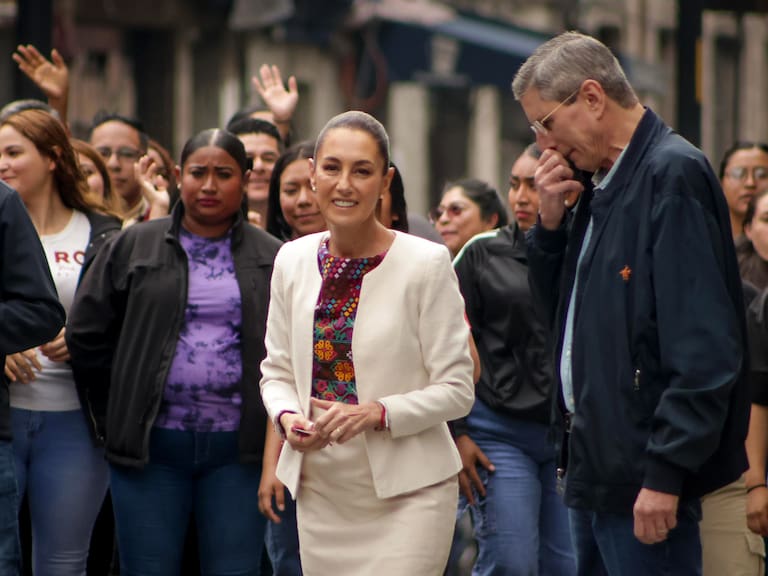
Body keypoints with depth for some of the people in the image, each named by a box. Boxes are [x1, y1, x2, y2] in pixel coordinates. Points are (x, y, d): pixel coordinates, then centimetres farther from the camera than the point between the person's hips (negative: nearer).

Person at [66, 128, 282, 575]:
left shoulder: (273, 258, 6)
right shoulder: (134, 247, 6)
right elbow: (87, 336, 8)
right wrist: (131, 394, 8)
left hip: (239, 447, 0)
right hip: (151, 443, 0)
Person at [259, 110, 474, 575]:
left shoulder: (426, 264, -9)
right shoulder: (293, 261, 5)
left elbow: (457, 390, -7)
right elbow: (276, 372, 13)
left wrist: (377, 412, -21)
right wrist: (288, 416, -8)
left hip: (408, 492, -4)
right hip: (321, 492, 5)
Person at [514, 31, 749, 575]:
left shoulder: (673, 173, -14)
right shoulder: (602, 187, 14)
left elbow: (704, 345, -20)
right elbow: (560, 308, 23)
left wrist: (666, 473, -22)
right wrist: (551, 221, 5)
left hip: (644, 476, -9)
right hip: (597, 469, 9)